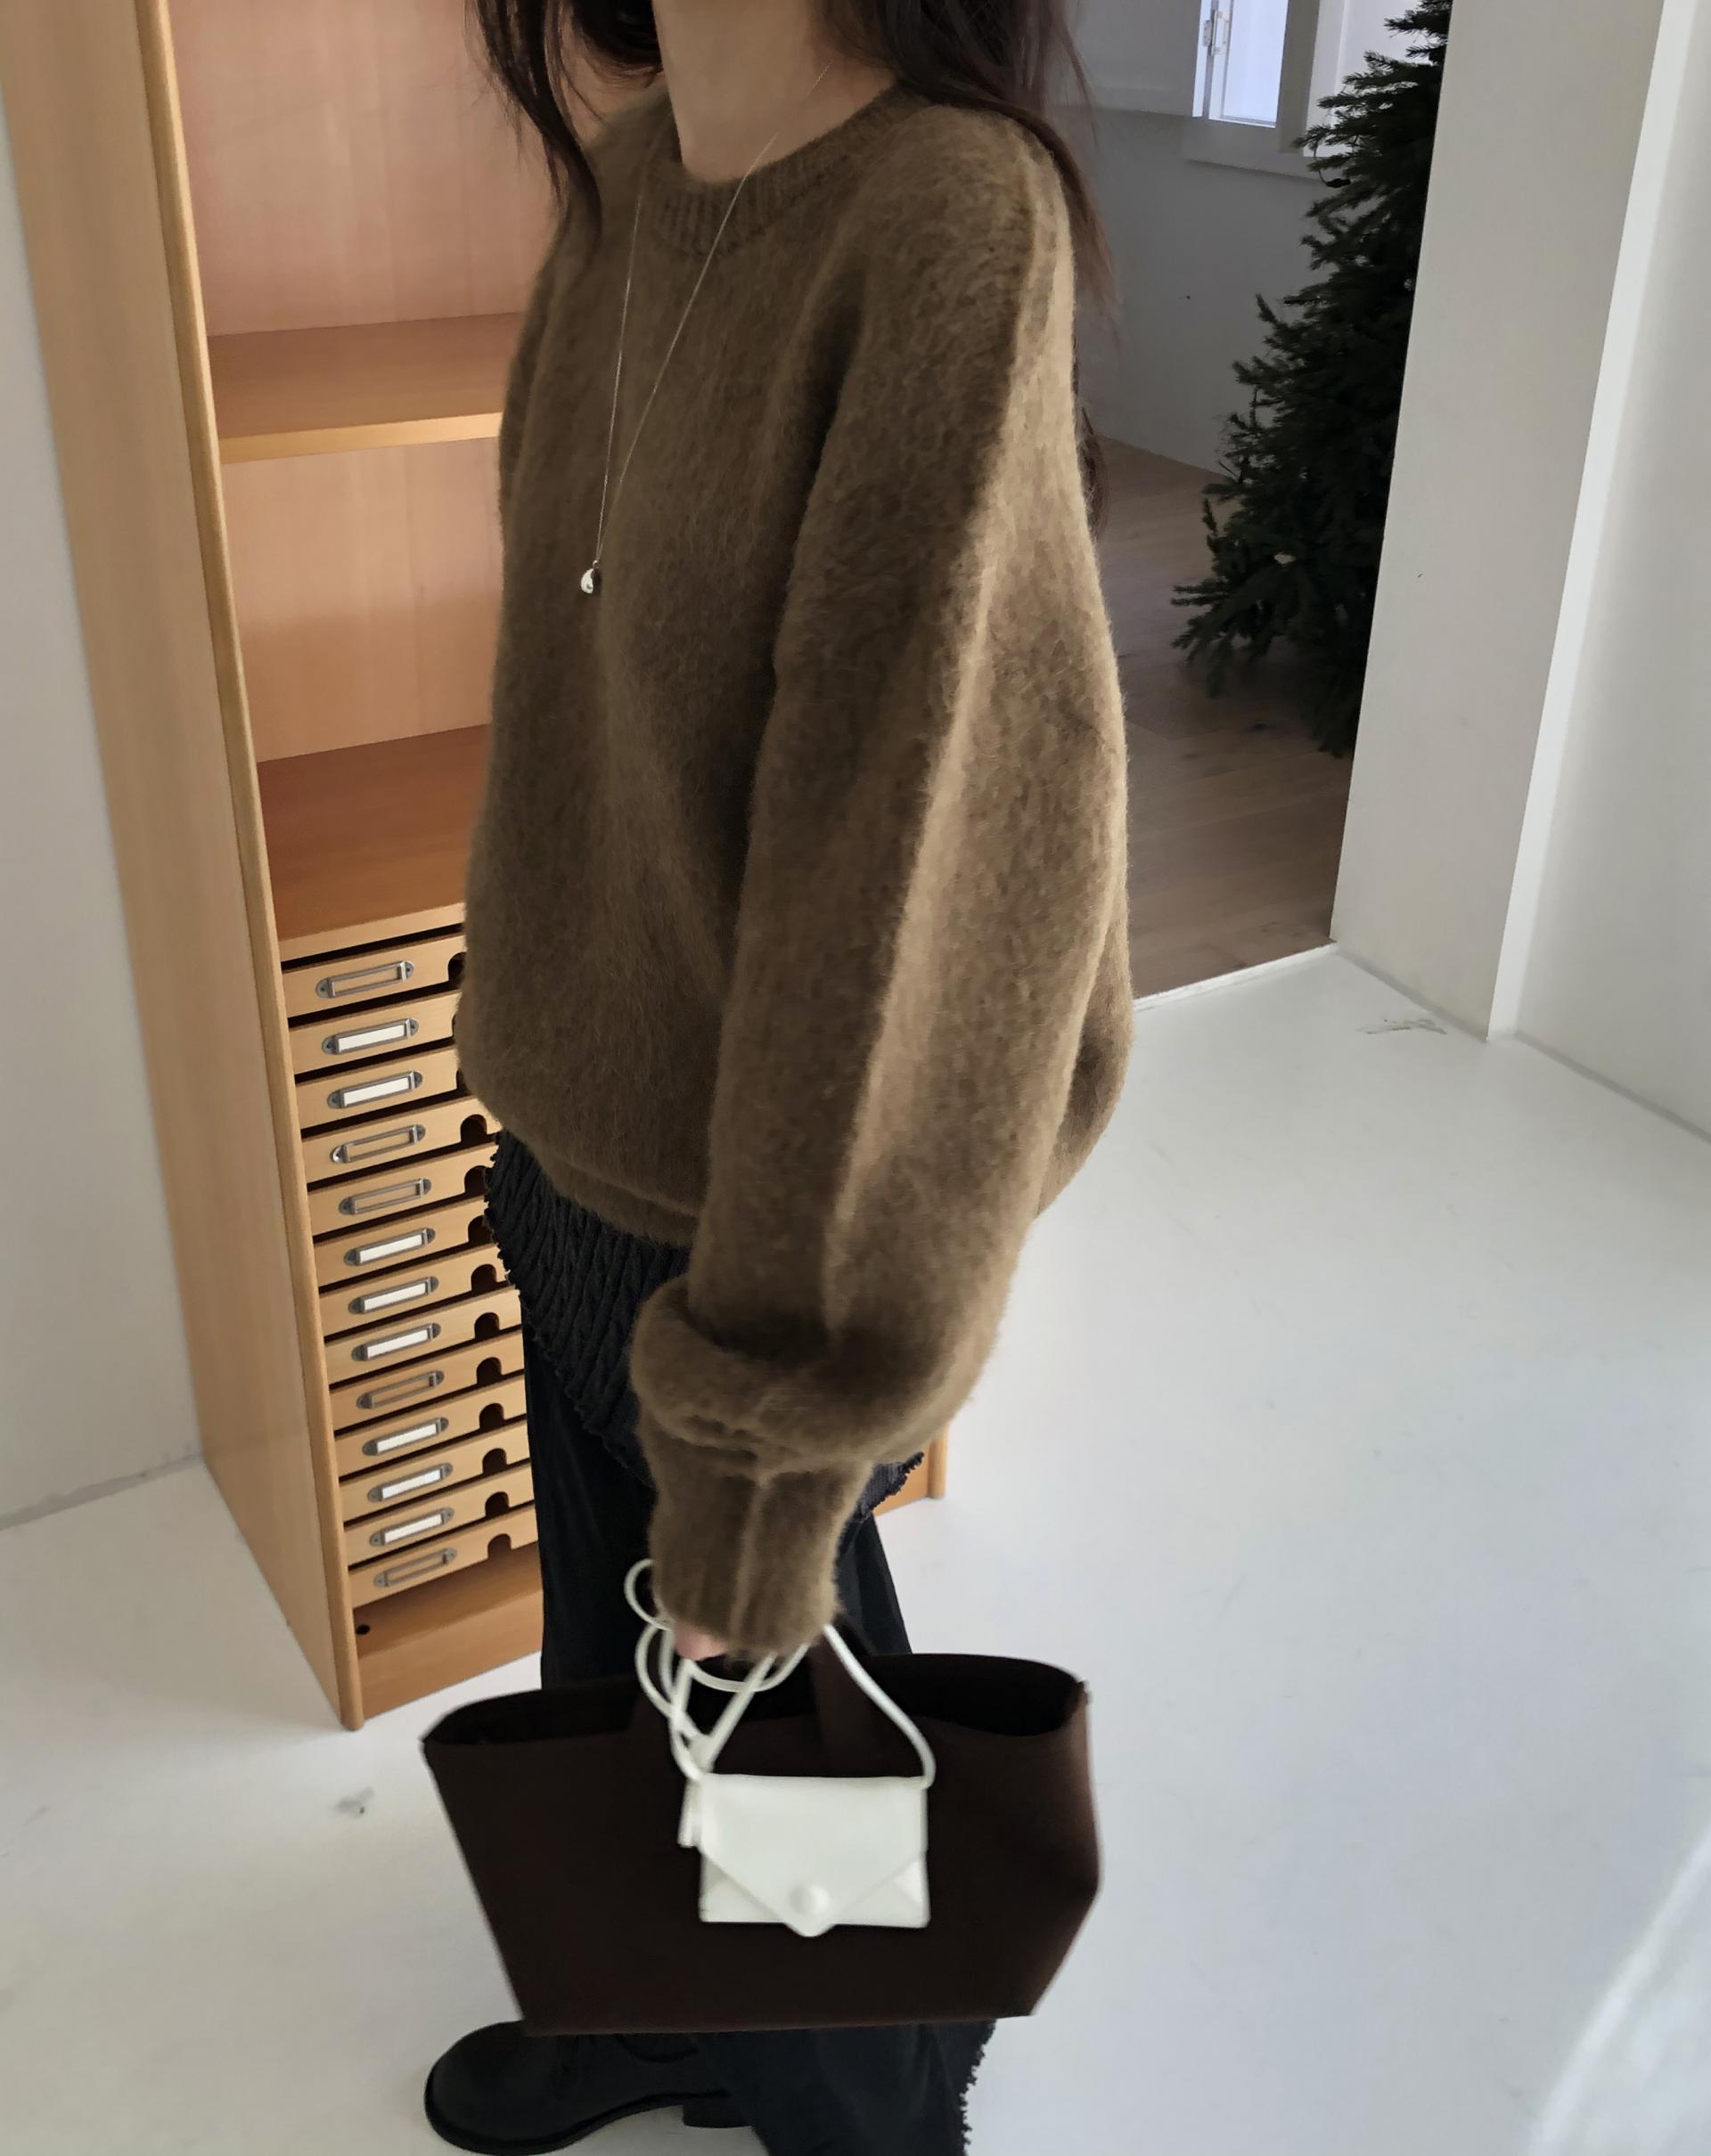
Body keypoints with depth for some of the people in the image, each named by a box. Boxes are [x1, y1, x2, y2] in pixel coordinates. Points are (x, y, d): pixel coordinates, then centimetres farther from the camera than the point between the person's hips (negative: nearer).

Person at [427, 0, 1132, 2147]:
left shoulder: (953, 226, -25)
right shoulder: (624, 185, 0)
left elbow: (905, 866, -26)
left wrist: (774, 1448, -19)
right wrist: (537, 1088, 16)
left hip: (743, 1222, -7)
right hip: (573, 1161, 7)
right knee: (607, 1649, 27)